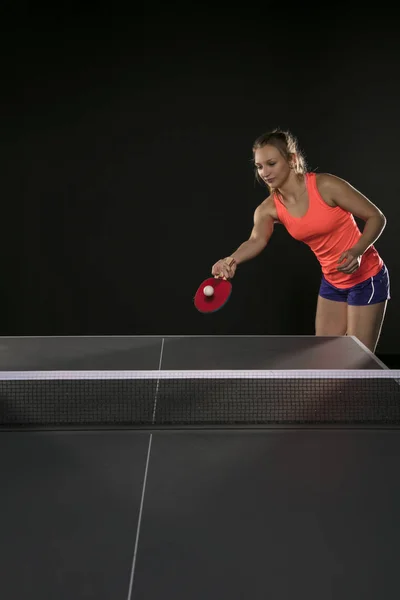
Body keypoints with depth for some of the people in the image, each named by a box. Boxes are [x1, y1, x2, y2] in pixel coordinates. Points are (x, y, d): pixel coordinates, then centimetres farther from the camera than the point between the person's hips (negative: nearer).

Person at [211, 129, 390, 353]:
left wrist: (357, 252, -31)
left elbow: (376, 217, -14)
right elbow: (257, 240, -27)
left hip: (367, 279, -6)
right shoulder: (269, 209, -7)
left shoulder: (325, 185, -22)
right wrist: (232, 260, -48)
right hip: (332, 283, 6)